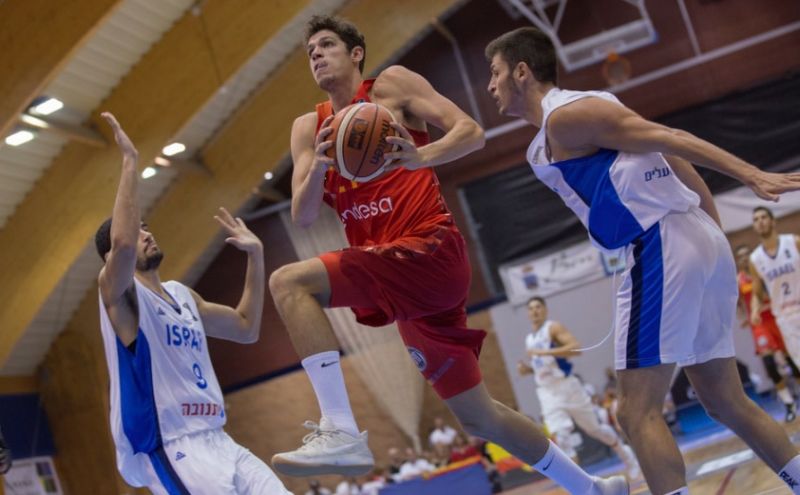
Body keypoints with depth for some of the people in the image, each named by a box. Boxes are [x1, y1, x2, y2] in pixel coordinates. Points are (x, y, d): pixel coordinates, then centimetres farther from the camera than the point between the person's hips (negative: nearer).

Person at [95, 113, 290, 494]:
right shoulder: (119, 293, -5)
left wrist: (255, 254, 24)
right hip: (170, 451, -8)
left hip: (217, 441, 8)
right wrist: (130, 161, -22)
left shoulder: (182, 295, 18)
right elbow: (122, 244, -29)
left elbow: (247, 328, 27)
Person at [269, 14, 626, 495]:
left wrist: (422, 158, -26)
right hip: (396, 272, 7)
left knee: (289, 282, -22)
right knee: (478, 414, 12)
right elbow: (303, 216, 6)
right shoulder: (308, 127, 17)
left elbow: (472, 131, -7)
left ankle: (341, 434, -28)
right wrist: (318, 167, -13)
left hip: (430, 248, -7)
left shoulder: (392, 84, 3)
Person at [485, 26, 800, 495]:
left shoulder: (563, 116, -5)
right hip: (704, 239, 10)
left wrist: (753, 176, -19)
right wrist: (717, 236, 19)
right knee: (726, 402, 18)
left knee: (639, 411, -6)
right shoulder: (587, 107, 23)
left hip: (661, 246, -10)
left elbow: (668, 137, -13)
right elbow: (675, 157, 20)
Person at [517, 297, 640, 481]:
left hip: (567, 386, -5)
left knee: (594, 428, 8)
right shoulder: (529, 339, 14)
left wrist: (544, 352, -27)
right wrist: (526, 368, 4)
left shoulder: (553, 327, -7)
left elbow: (576, 348, -23)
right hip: (547, 392, 5)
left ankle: (626, 456, 31)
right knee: (561, 437, -12)